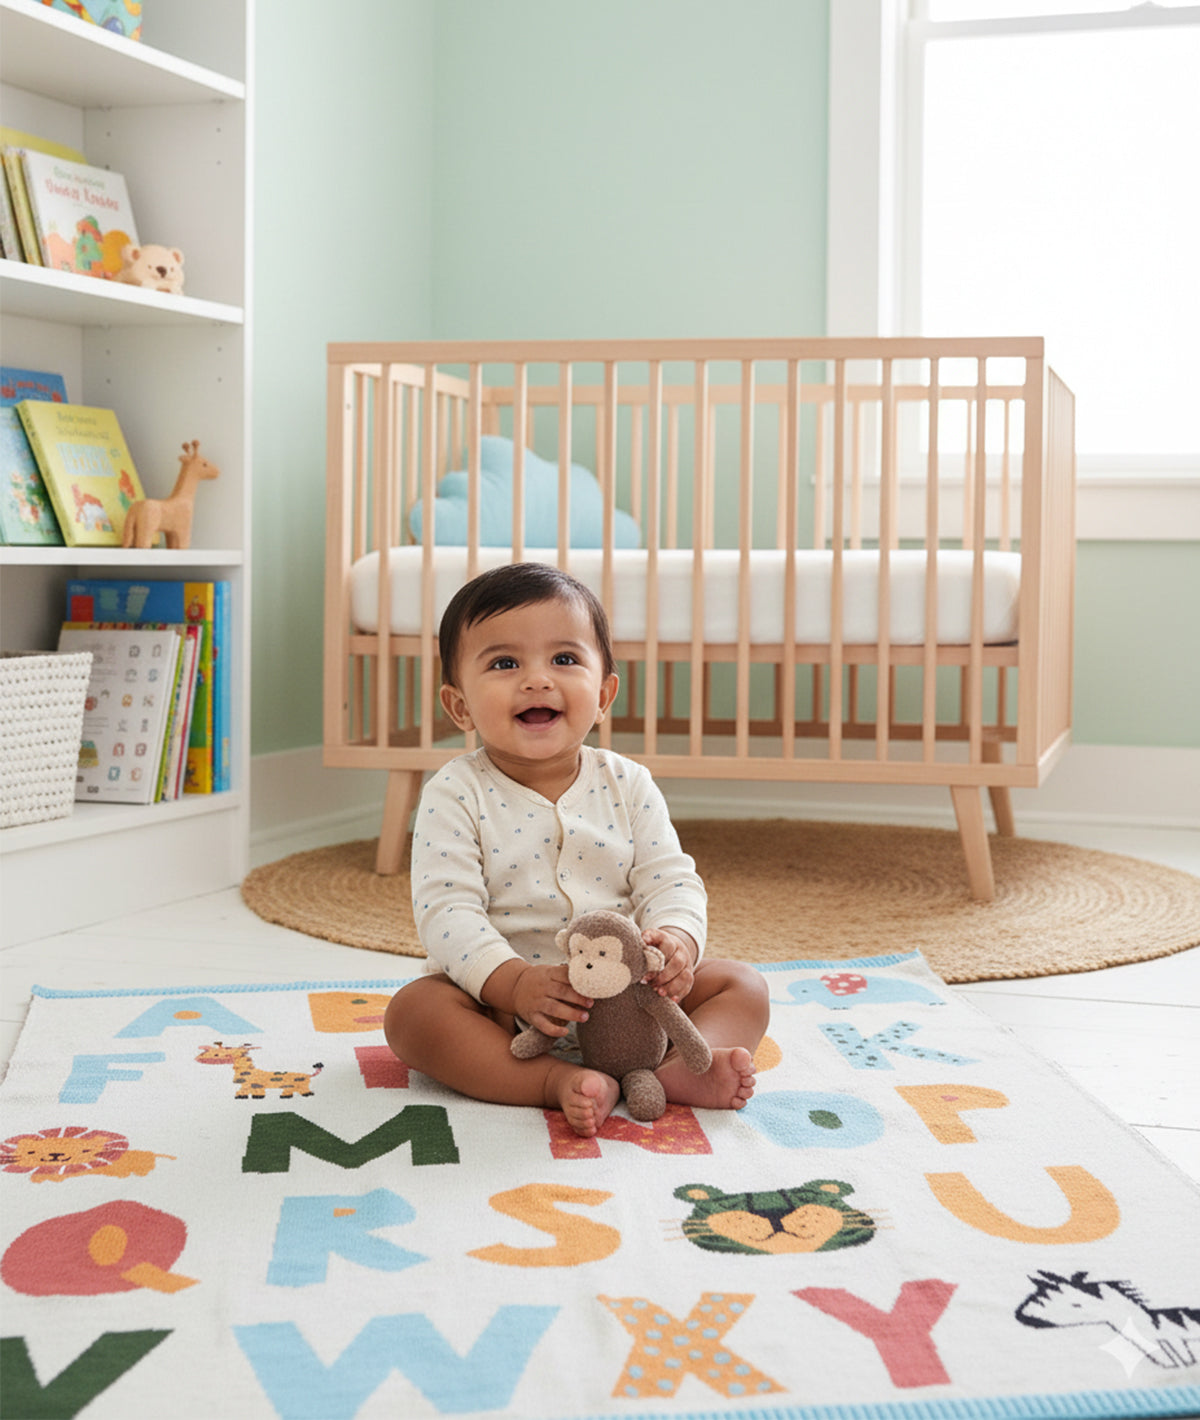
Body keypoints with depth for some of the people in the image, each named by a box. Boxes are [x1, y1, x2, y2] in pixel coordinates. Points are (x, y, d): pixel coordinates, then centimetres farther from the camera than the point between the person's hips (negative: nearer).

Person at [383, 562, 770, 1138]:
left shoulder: (627, 786, 0)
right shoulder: (455, 795, -9)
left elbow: (670, 883, -2)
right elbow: (448, 911, -16)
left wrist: (675, 940, -26)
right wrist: (514, 982, -32)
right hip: (498, 996, -3)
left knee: (743, 985, -7)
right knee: (412, 1009, -29)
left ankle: (677, 1066, -33)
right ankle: (559, 1082, -38)